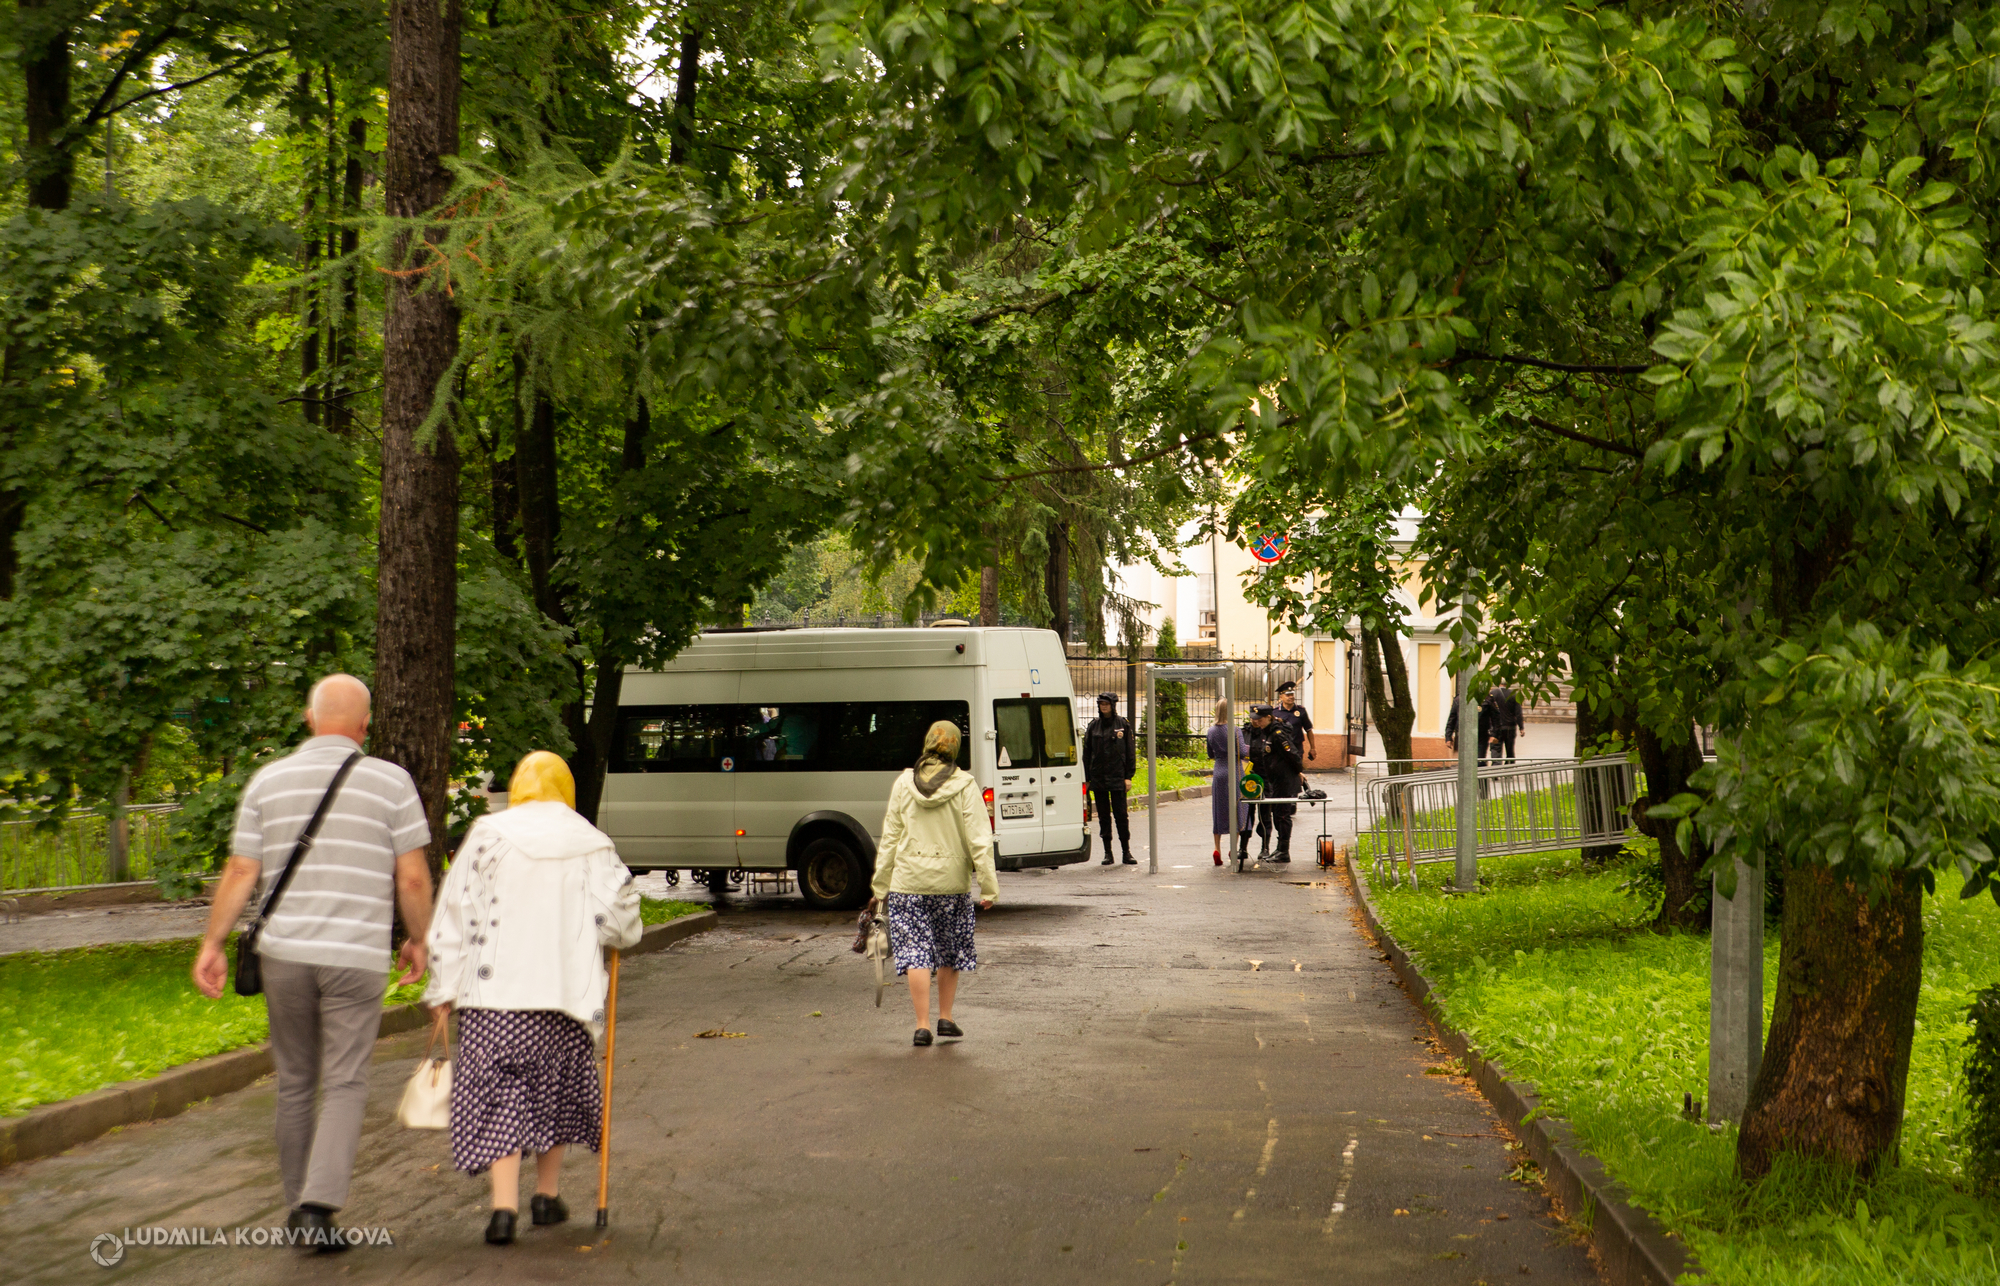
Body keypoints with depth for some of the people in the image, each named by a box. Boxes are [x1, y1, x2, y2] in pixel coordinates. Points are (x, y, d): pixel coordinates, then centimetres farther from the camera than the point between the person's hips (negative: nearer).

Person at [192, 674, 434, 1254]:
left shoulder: (268, 781, 5)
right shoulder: (391, 782, -1)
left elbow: (240, 873, 2)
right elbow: (413, 878, -2)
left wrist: (212, 944, 9)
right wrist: (418, 941, 12)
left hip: (284, 952, 3)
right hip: (358, 956, -2)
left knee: (295, 1082, 15)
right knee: (345, 1085, 0)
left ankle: (298, 1208, 23)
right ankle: (318, 1207, -15)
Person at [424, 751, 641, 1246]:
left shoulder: (488, 835, 1)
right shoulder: (591, 844, 3)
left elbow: (455, 914, -1)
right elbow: (620, 918, -2)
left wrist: (443, 989, 3)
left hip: (493, 988, -1)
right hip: (565, 985, 2)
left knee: (500, 1093, -1)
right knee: (557, 1087, 19)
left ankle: (505, 1205, -13)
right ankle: (546, 1195, 27)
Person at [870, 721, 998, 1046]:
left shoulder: (904, 784, 0)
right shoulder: (964, 786, -6)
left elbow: (890, 838, 5)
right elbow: (978, 840, -8)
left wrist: (880, 886, 10)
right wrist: (988, 886, -4)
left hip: (909, 880, 0)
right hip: (952, 880, 0)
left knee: (915, 952, 0)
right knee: (950, 951, 17)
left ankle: (922, 1025, -6)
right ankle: (945, 1017, 22)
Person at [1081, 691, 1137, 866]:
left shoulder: (1123, 725, 1)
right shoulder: (1093, 726, 7)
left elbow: (1130, 752, 2)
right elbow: (1087, 753, 9)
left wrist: (1128, 777, -4)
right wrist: (1087, 778, 4)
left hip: (1117, 777, -2)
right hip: (1098, 777, 2)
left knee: (1121, 815, -3)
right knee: (1103, 816, 5)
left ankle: (1126, 852, 3)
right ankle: (1108, 853, 10)